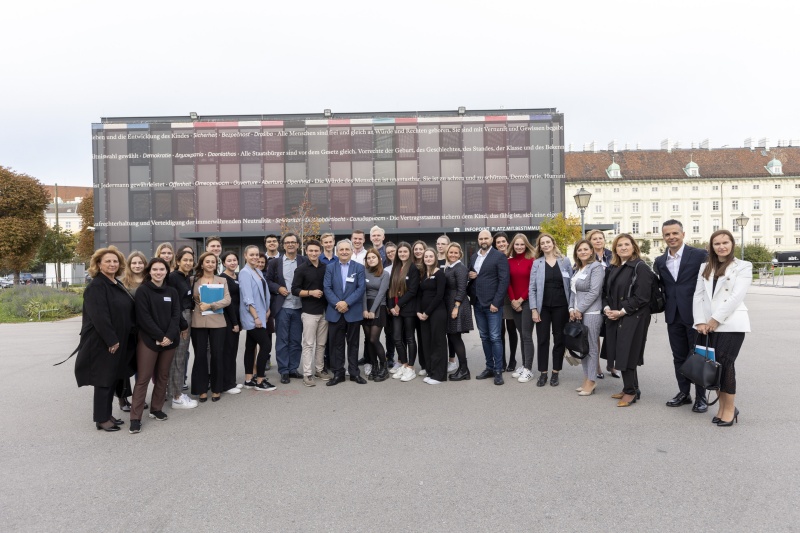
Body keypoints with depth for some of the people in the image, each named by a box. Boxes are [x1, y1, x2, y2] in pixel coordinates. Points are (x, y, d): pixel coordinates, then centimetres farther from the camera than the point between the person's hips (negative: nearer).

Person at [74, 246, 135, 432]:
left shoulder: (118, 285, 12)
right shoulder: (96, 286, -15)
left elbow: (127, 312, 17)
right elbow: (99, 316, -22)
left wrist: (120, 339, 12)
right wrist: (111, 340, -22)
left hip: (118, 341, 9)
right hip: (102, 342, -8)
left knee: (113, 378, 14)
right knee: (103, 379, 0)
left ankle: (106, 414, 25)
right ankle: (101, 419, 11)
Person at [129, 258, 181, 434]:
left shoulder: (172, 292, 10)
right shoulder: (142, 291, -3)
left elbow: (176, 316, 3)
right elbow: (144, 318, -11)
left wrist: (169, 336, -12)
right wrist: (160, 336, -15)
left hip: (169, 340, 4)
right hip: (148, 340, -4)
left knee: (163, 377, 11)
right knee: (143, 379, -3)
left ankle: (156, 409, 25)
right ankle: (135, 417, 1)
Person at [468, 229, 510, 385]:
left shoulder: (499, 256, -7)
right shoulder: (474, 256, 14)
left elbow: (504, 281, -12)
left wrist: (496, 303, -17)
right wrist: (469, 275, -1)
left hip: (492, 304, -6)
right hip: (478, 304, 6)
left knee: (495, 338, -3)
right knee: (484, 337, 13)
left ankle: (498, 371, 5)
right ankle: (489, 368, 23)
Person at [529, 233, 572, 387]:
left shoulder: (565, 261, 3)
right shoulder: (537, 263, 2)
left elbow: (571, 285, 4)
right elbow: (532, 288, -1)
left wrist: (572, 307, -3)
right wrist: (534, 309, -8)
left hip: (561, 306, 0)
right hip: (543, 307, 0)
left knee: (559, 339, 7)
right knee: (542, 340, 3)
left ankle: (555, 373, 17)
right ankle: (543, 373, 13)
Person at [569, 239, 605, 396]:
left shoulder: (596, 267, -8)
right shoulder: (577, 269, 16)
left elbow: (594, 292, -15)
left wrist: (579, 310, -13)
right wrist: (572, 309, 4)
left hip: (591, 313, -8)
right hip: (577, 313, 8)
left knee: (591, 347, -1)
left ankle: (591, 381, 6)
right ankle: (587, 378, 20)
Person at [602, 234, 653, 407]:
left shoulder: (640, 267, -9)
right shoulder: (613, 268, 13)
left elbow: (641, 297, -17)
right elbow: (606, 291, 16)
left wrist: (621, 312, -16)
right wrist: (607, 308, -3)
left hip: (633, 318, -7)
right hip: (614, 318, 7)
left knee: (627, 354, -5)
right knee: (620, 354, 10)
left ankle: (630, 391, 9)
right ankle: (631, 388, 24)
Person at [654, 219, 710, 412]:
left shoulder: (699, 255, -7)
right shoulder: (660, 261, 8)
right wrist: (666, 306, 3)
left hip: (695, 315, -5)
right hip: (673, 316, 5)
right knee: (679, 357, 13)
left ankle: (701, 397, 17)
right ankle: (683, 393, 25)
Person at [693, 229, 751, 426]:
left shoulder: (743, 266, 1)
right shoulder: (705, 267, 14)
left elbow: (737, 296, -9)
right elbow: (698, 295, 8)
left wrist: (716, 319, -12)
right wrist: (700, 321, -3)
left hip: (731, 324, -4)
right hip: (709, 325, 4)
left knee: (725, 364, -7)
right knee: (715, 365, 5)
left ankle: (730, 409, 6)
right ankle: (723, 407, 16)